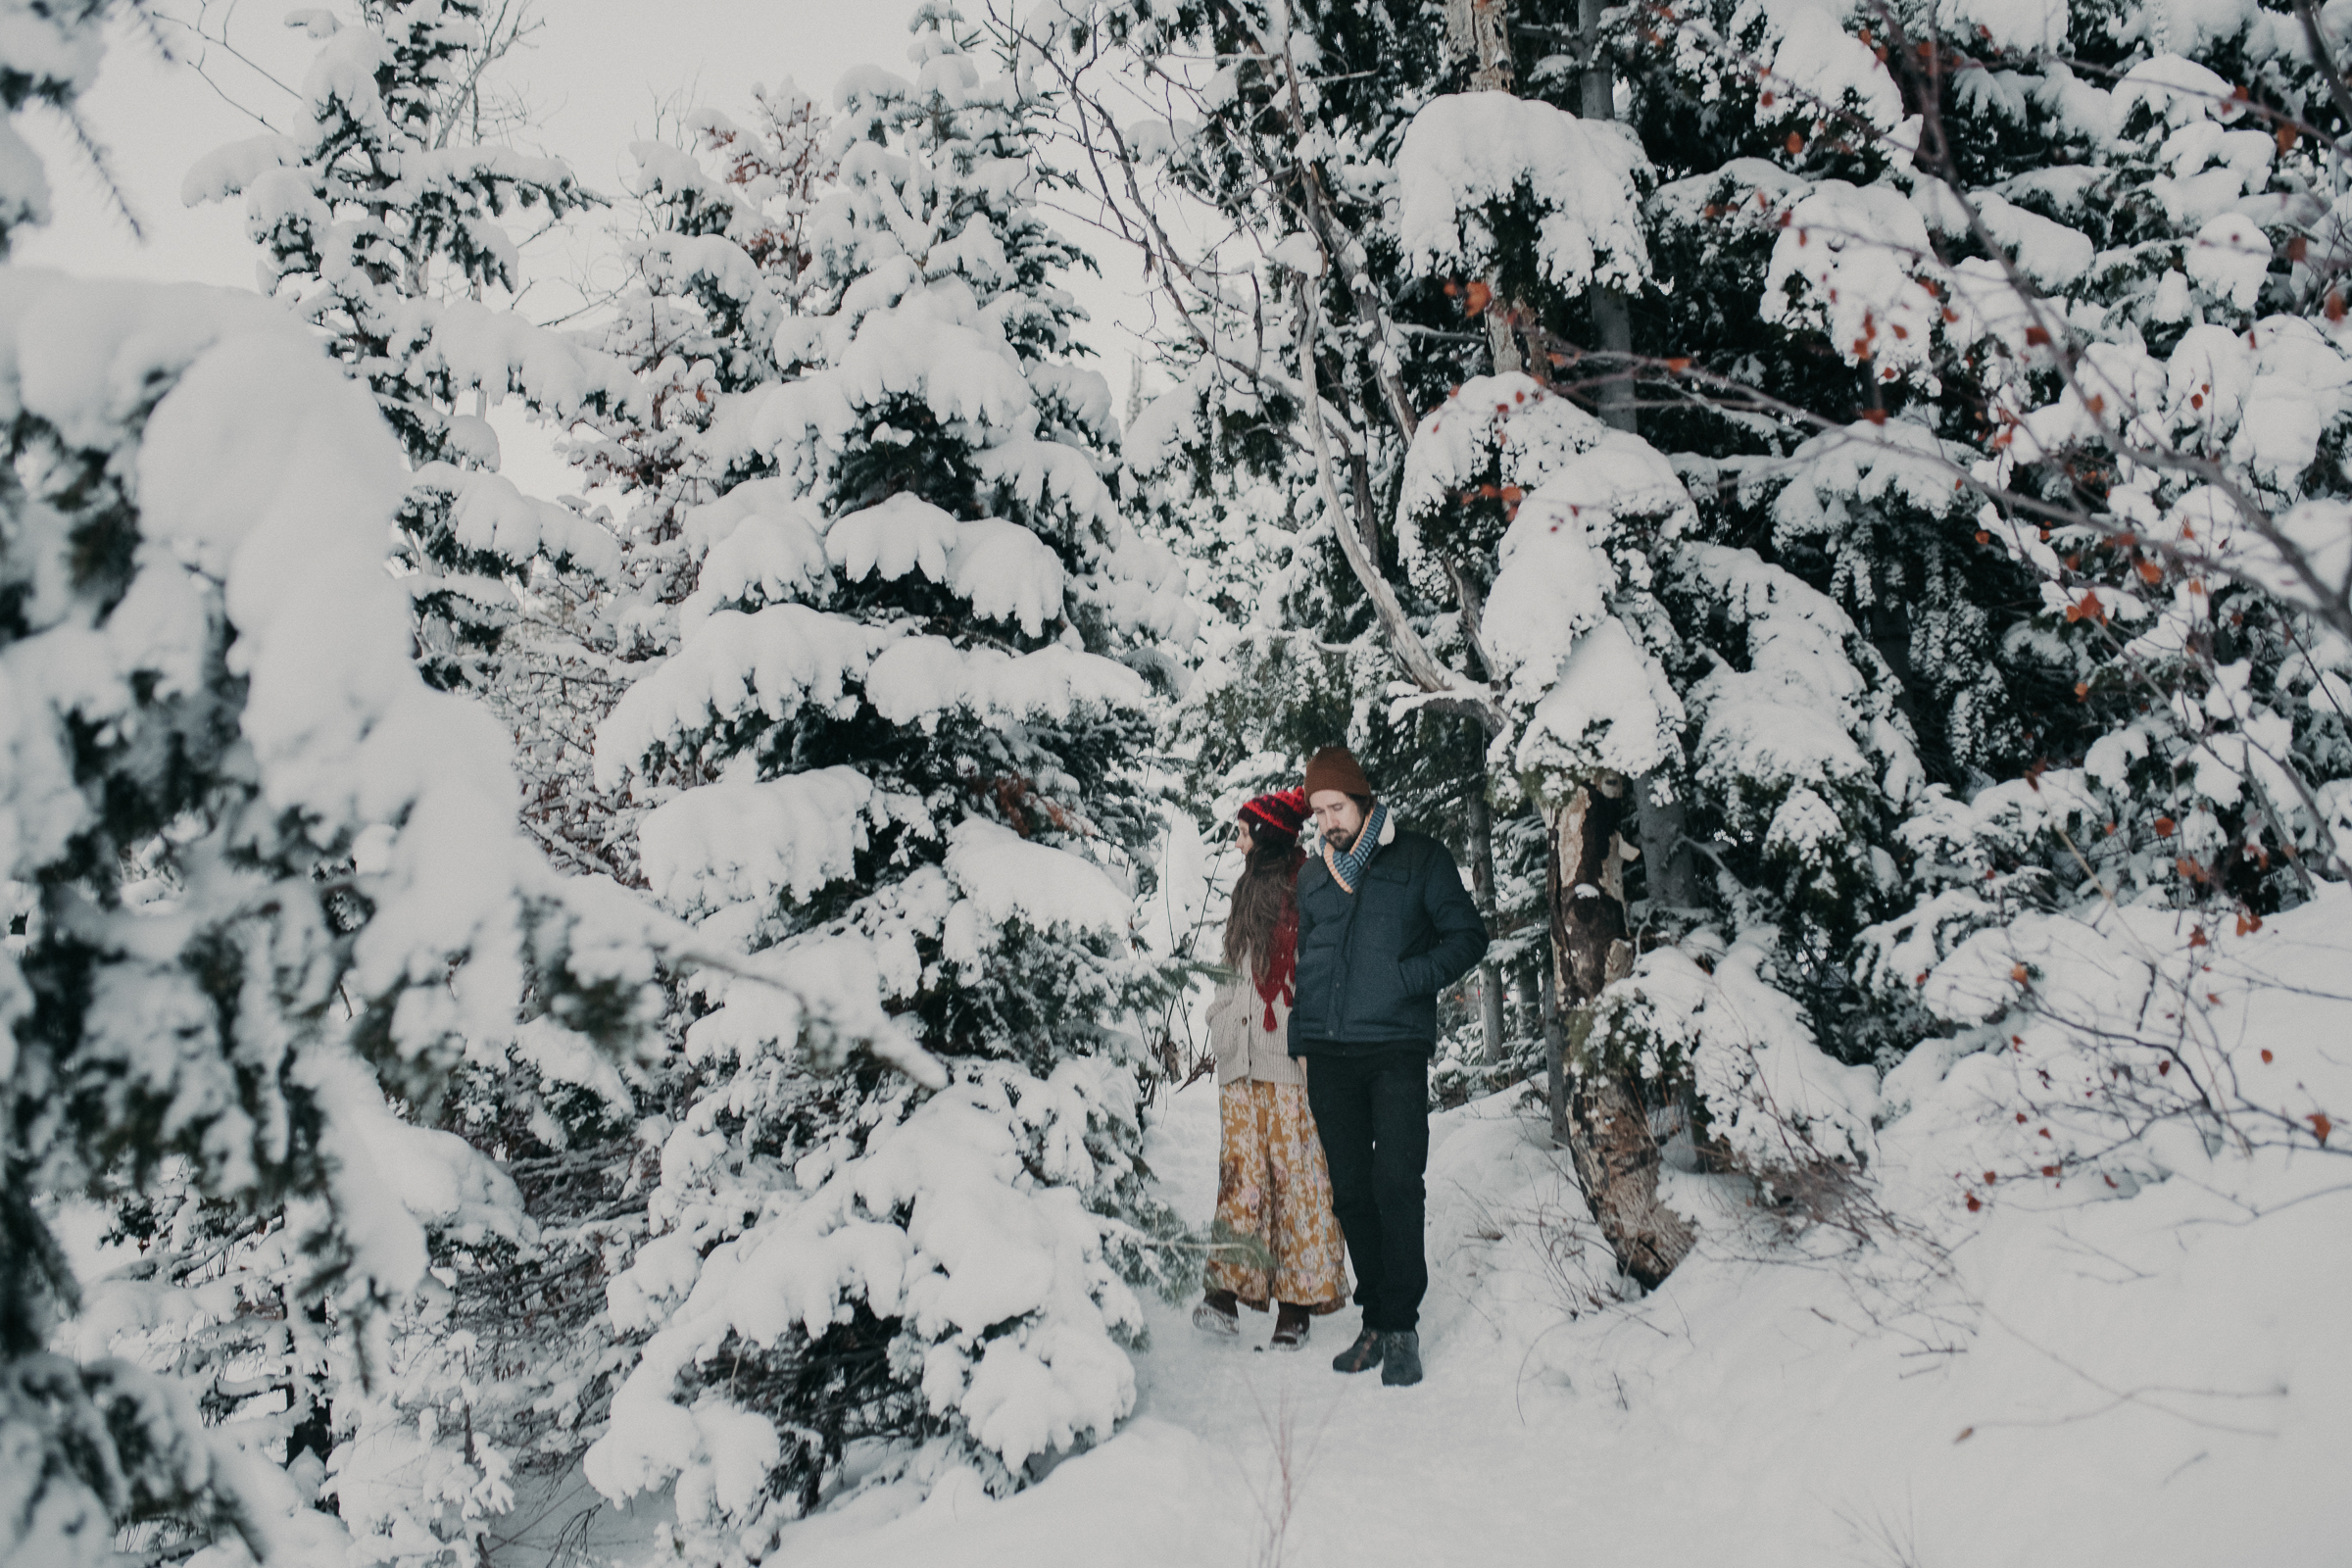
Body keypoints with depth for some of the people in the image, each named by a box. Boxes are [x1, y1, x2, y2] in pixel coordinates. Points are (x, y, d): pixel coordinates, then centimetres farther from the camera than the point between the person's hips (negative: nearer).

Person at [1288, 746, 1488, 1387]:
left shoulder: (1421, 859, 3)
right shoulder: (1312, 877, 17)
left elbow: (1468, 936, 2)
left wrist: (1409, 978, -13)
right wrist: (1300, 1034, 14)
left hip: (1396, 1050, -4)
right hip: (1327, 1053, 5)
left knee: (1396, 1185, -10)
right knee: (1350, 1191, 5)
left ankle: (1402, 1327, -2)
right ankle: (1376, 1320, 13)